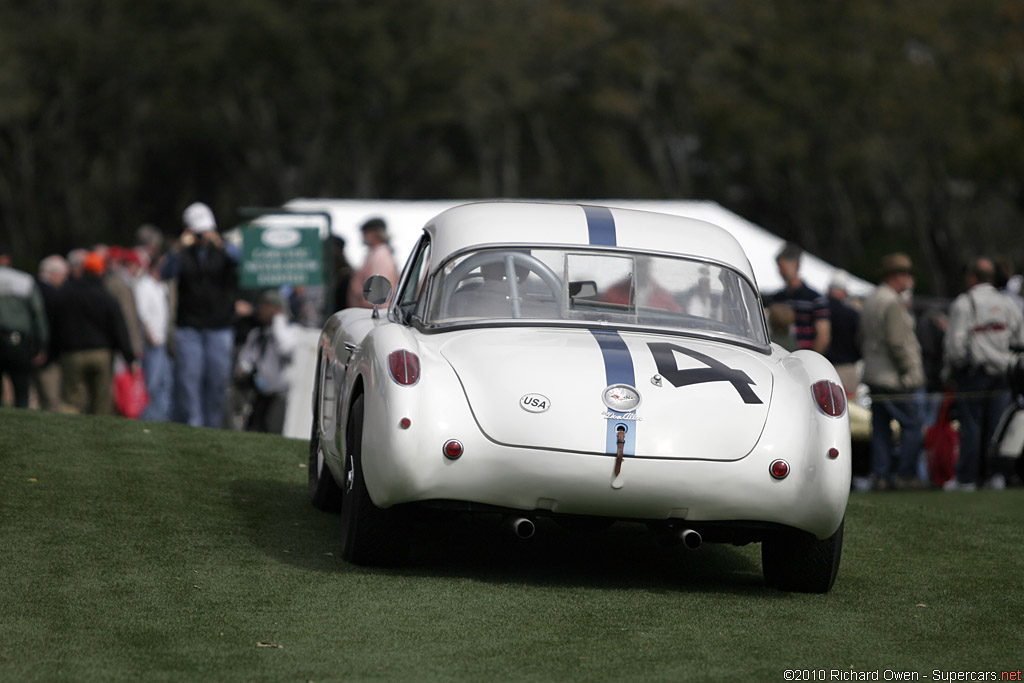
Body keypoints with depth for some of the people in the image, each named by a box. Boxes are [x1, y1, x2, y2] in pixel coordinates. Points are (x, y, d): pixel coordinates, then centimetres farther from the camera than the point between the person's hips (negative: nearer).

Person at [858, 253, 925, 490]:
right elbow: (897, 342, -20)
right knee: (911, 426, -2)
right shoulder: (892, 303, -16)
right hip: (895, 380, -9)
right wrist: (909, 370, -14)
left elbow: (863, 340, 20)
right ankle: (906, 475, -2)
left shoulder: (870, 301, 15)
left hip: (874, 377, 9)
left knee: (881, 428, 10)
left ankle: (880, 475, 9)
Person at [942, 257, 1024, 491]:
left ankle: (967, 478, 0)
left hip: (973, 373, -5)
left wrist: (953, 367, 2)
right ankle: (997, 474, 3)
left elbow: (956, 342, -12)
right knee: (997, 425, 5)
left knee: (971, 426, -2)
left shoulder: (963, 303, -8)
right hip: (1002, 375, 5)